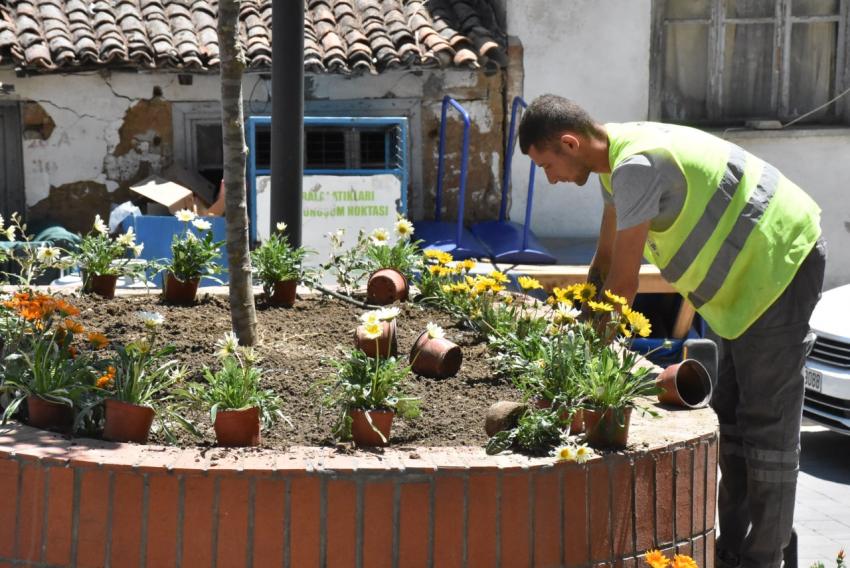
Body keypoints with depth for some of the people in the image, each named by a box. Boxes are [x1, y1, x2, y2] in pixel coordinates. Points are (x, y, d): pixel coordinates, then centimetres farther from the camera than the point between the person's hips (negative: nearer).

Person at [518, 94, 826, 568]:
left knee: (766, 421, -7)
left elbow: (623, 284, -25)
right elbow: (605, 262, 12)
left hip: (781, 261, -11)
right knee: (732, 416, 13)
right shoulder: (619, 159, 5)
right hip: (749, 268, 11)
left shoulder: (637, 166, -27)